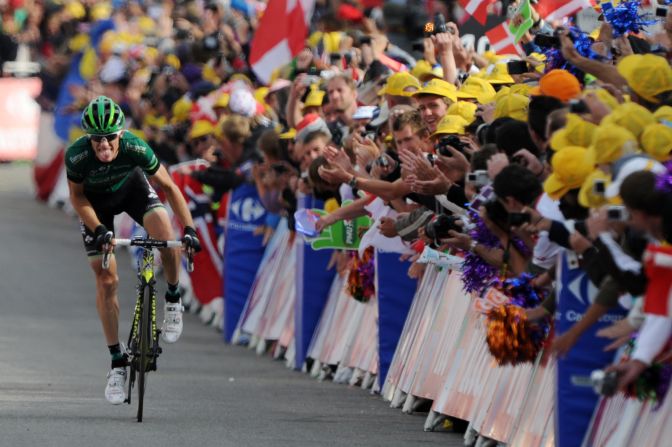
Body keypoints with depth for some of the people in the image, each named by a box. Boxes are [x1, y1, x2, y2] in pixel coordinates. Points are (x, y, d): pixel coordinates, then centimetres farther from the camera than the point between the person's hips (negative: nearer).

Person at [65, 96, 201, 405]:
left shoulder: (135, 149, -35)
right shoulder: (77, 156, -35)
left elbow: (168, 186, -22)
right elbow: (77, 196, -16)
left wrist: (189, 229, -29)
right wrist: (99, 229, -27)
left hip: (131, 187, 0)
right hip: (95, 201, 0)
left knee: (166, 238, -28)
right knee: (106, 281, -4)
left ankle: (173, 299, 2)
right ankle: (117, 362, 5)